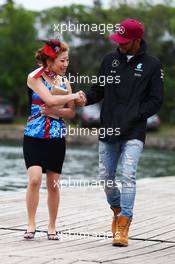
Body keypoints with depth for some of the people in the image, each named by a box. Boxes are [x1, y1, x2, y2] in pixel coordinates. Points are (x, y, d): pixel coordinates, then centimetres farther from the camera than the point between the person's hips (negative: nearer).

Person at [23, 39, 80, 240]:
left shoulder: (63, 81, 10)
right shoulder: (34, 77, -6)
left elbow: (71, 112, 5)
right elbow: (50, 99, -20)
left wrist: (54, 111, -12)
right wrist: (75, 96, -12)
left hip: (57, 138, 4)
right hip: (34, 136, -4)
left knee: (53, 184, 5)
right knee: (35, 179, -17)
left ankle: (52, 226, 16)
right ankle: (31, 224, -6)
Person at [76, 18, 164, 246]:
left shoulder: (151, 65, -1)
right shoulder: (110, 60, 9)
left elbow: (156, 100, -2)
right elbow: (99, 90, 15)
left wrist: (134, 116, -13)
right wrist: (87, 98, -7)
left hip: (134, 133, -4)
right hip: (108, 131, 4)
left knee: (128, 176, -15)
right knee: (106, 178, 7)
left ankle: (123, 229, -15)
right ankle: (118, 210, 35)